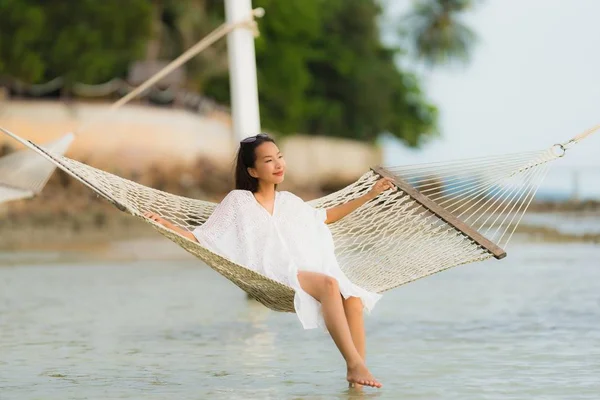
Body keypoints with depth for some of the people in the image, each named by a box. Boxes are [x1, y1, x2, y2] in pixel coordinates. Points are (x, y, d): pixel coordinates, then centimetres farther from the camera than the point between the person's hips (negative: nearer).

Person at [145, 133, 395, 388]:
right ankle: (355, 363, -37)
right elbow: (200, 239, 4)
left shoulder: (289, 201, 22)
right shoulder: (239, 201, 8)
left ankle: (354, 378, -25)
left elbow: (327, 216, 38)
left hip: (313, 273, 5)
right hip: (277, 278, -5)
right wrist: (166, 225, -13)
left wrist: (370, 195, 37)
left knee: (353, 301, -26)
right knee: (329, 283, -34)